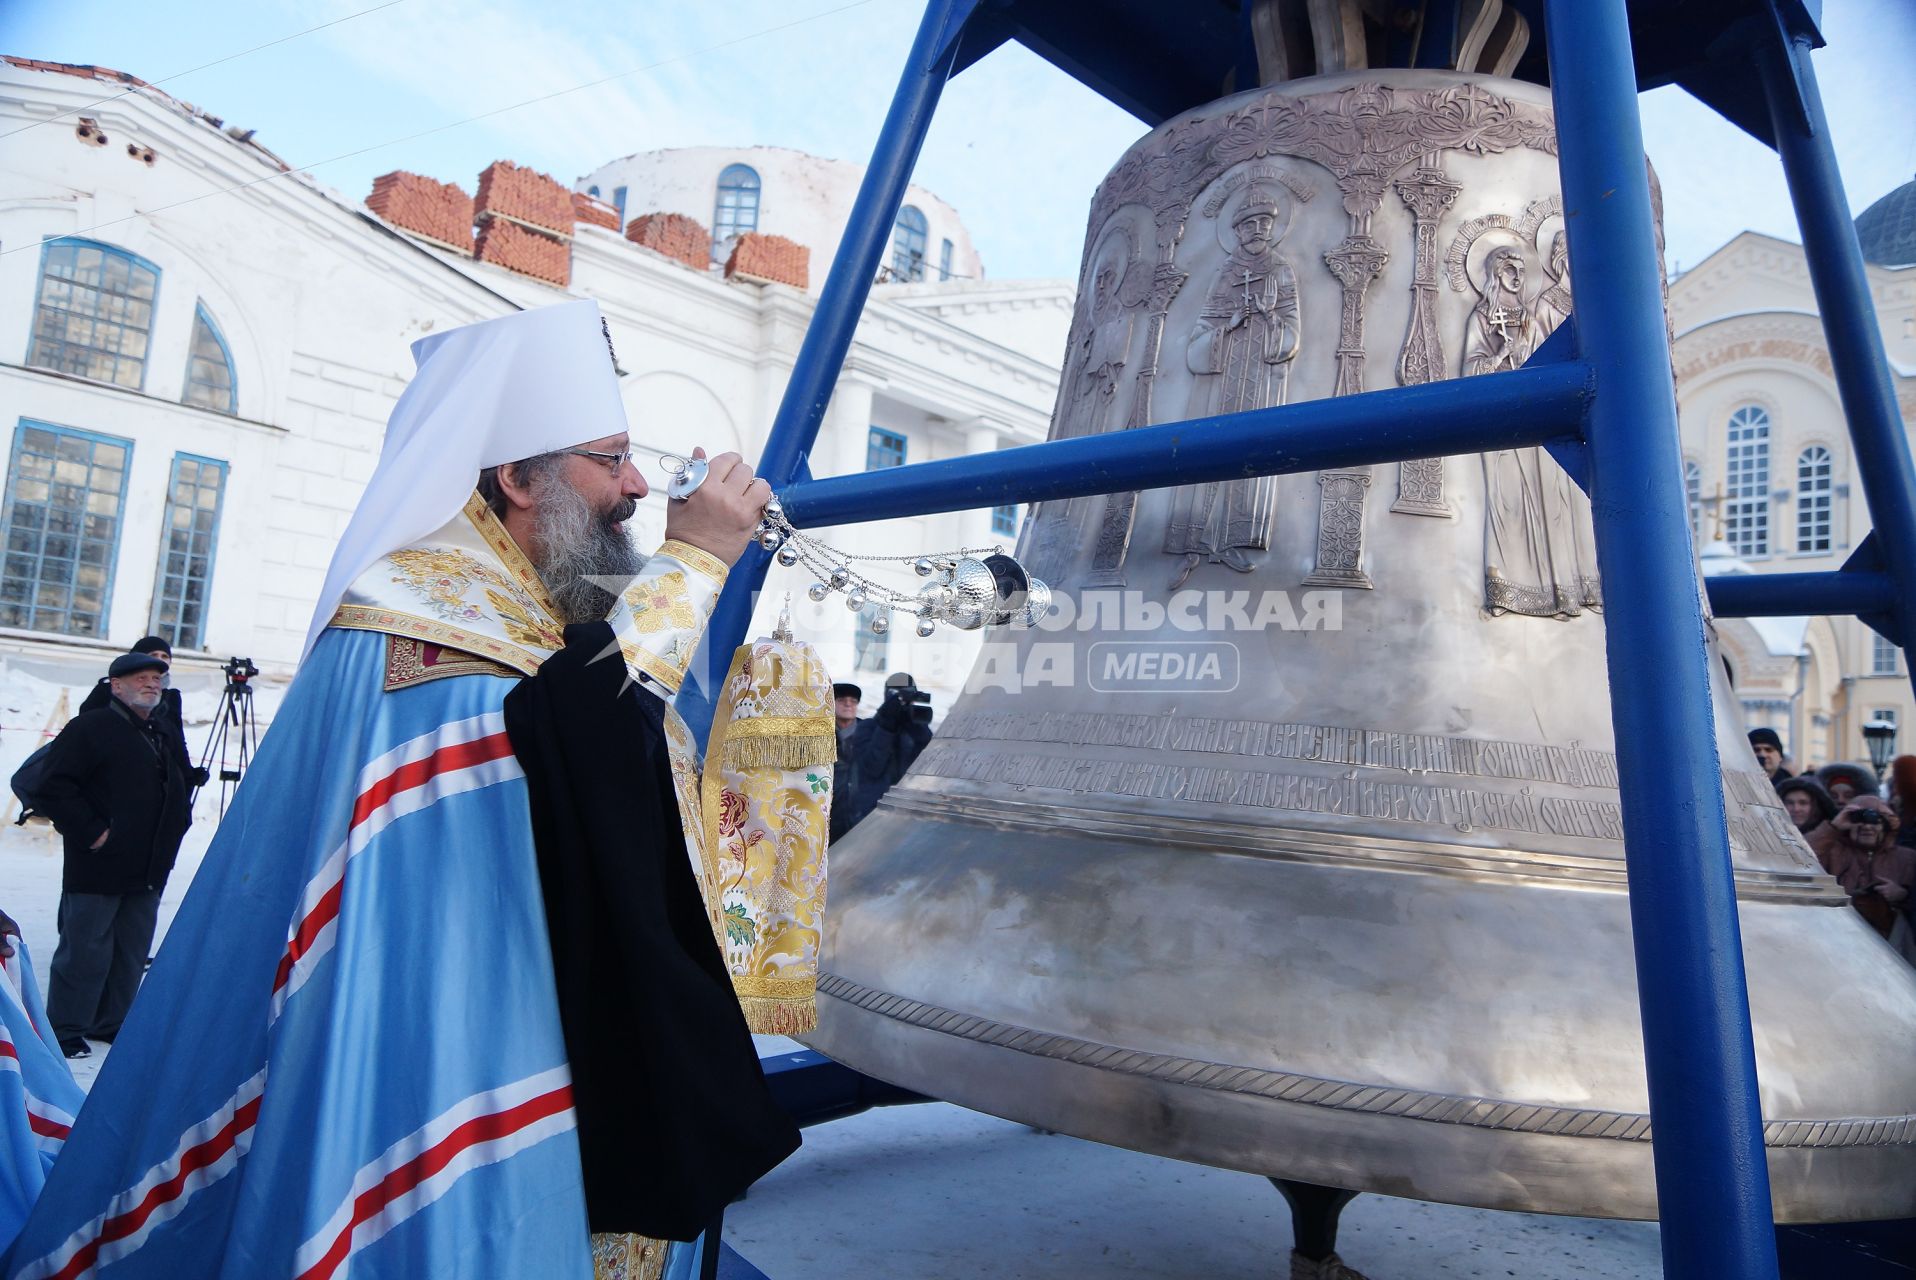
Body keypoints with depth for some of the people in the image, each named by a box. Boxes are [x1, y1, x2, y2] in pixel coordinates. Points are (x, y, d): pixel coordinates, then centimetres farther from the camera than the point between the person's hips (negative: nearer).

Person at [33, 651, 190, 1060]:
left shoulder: (166, 734, 15)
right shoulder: (91, 728, -8)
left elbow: (178, 791, 27)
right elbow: (56, 786, -14)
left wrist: (173, 831, 15)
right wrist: (90, 832, -17)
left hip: (148, 872, 7)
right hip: (97, 868, -7)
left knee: (132, 951, 13)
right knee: (86, 949, -1)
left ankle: (111, 1023, 25)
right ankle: (65, 1029, 12)